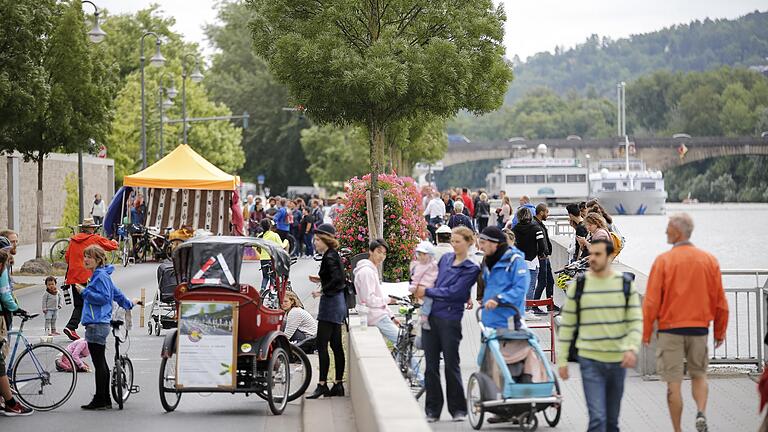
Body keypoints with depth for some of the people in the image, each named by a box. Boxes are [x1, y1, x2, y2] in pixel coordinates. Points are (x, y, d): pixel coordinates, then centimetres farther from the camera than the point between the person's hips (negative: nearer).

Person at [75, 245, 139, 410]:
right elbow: (116, 293, 30)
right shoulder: (97, 275, 20)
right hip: (97, 324, 11)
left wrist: (84, 292, -19)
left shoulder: (101, 276, -10)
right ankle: (105, 400, 16)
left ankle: (100, 401, -7)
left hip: (97, 324, -11)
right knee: (101, 363, 12)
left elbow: (104, 297, -19)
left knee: (99, 363, -8)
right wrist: (128, 304, 45)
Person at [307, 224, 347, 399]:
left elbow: (337, 279, -26)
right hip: (338, 302, 10)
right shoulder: (333, 255, 14)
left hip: (331, 301, -10)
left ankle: (322, 385, -9)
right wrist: (320, 279, 17)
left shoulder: (329, 257, -15)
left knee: (321, 345, -9)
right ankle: (338, 384, 14)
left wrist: (322, 291, -23)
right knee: (336, 345, 11)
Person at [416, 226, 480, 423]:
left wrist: (427, 292, -10)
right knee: (431, 364, 6)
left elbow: (453, 292, -13)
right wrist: (419, 290, 9)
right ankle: (432, 410, 12)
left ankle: (458, 409, 11)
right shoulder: (445, 259, 13)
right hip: (431, 316, 5)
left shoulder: (471, 269, -5)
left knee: (451, 364, 0)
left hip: (450, 320, -5)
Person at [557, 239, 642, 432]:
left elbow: (636, 321, 1)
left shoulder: (626, 284, 3)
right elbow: (566, 325, 5)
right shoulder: (578, 286, 0)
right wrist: (562, 360, 2)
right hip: (590, 361, -2)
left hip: (618, 361, 2)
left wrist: (632, 348, -17)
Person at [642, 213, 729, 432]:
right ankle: (701, 413, -5)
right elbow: (720, 301, 7)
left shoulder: (663, 260, -8)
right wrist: (720, 331, 17)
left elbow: (651, 301, -8)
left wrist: (646, 333, 0)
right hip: (699, 327, 3)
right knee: (699, 375, 19)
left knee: (674, 383, 3)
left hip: (670, 329, -3)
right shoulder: (709, 260, 3)